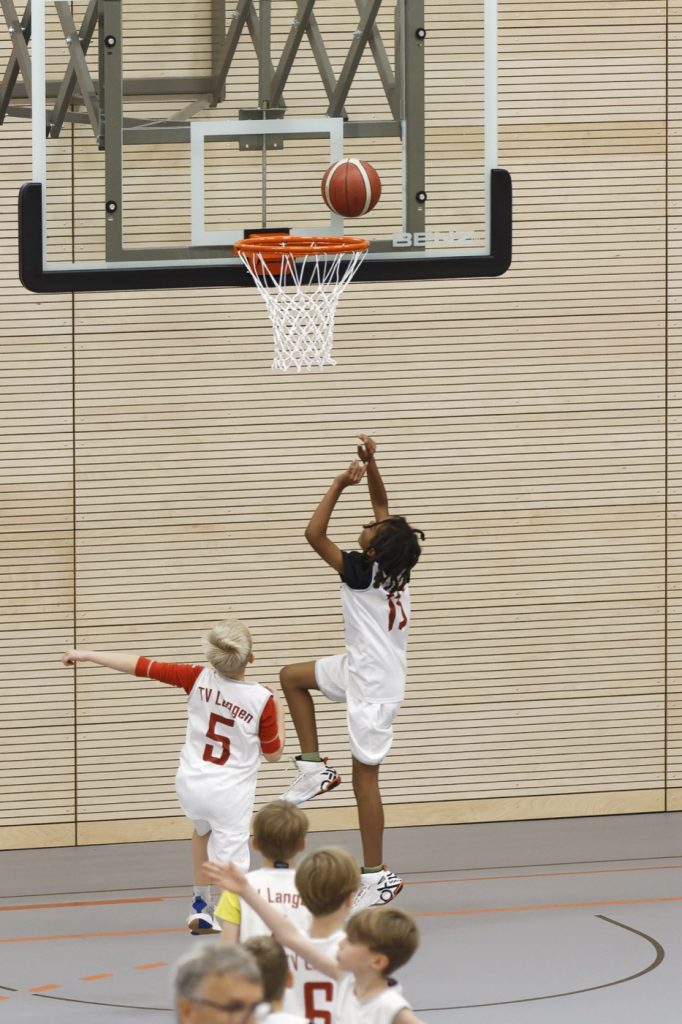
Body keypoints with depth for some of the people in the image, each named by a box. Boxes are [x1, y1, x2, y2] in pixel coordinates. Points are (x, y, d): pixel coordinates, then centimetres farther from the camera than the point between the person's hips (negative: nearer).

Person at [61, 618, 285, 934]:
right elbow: (273, 753, 1)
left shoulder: (199, 678, -9)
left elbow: (141, 665, -3)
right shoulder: (262, 700, -14)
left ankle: (201, 906, 44)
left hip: (191, 786, 4)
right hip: (230, 795, -4)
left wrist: (87, 656, 7)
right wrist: (279, 715, 15)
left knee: (204, 830, 36)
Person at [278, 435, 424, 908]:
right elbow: (382, 504, 10)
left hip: (374, 686, -9)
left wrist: (341, 484, -20)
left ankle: (378, 875, 1)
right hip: (361, 669, 9)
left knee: (366, 775, -4)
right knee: (293, 676, 23)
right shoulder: (391, 561, -4)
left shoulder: (363, 572, -25)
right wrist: (370, 463, -2)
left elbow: (314, 534, -24)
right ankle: (314, 767, 19)